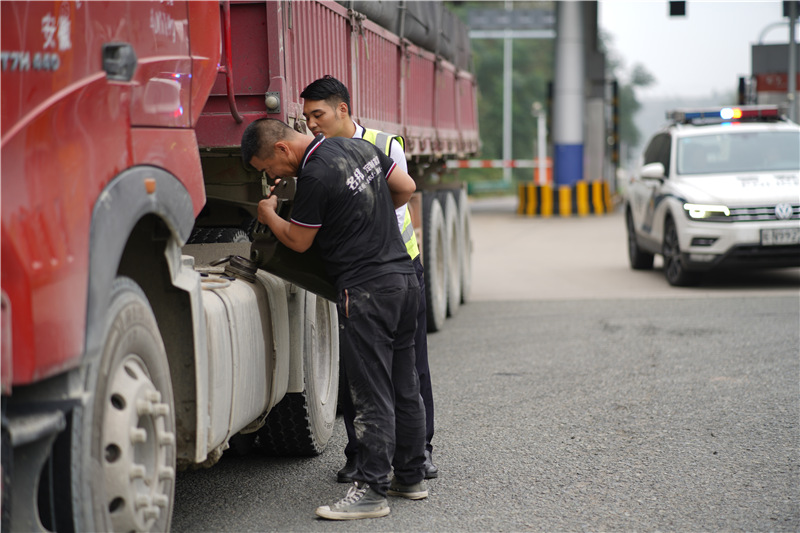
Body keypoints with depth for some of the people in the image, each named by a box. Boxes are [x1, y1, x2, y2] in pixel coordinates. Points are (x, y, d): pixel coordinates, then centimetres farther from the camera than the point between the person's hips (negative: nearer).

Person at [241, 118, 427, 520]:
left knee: (371, 396, -5)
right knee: (404, 388, 15)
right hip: (403, 276, 9)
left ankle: (371, 490, -3)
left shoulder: (315, 176, -16)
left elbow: (298, 241, -4)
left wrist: (269, 215, 15)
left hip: (366, 290, -9)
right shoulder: (359, 147, 9)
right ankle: (410, 477, 23)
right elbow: (406, 188, 18)